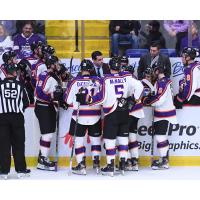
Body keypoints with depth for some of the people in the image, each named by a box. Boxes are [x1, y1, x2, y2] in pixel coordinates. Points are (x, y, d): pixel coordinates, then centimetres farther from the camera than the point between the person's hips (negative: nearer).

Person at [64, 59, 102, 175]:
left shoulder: (75, 81, -7)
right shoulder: (97, 81, -5)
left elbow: (68, 100, -2)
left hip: (80, 116, -1)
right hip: (95, 116, 2)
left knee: (79, 139, 7)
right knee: (96, 139, 16)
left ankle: (81, 166, 2)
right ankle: (97, 163, 15)